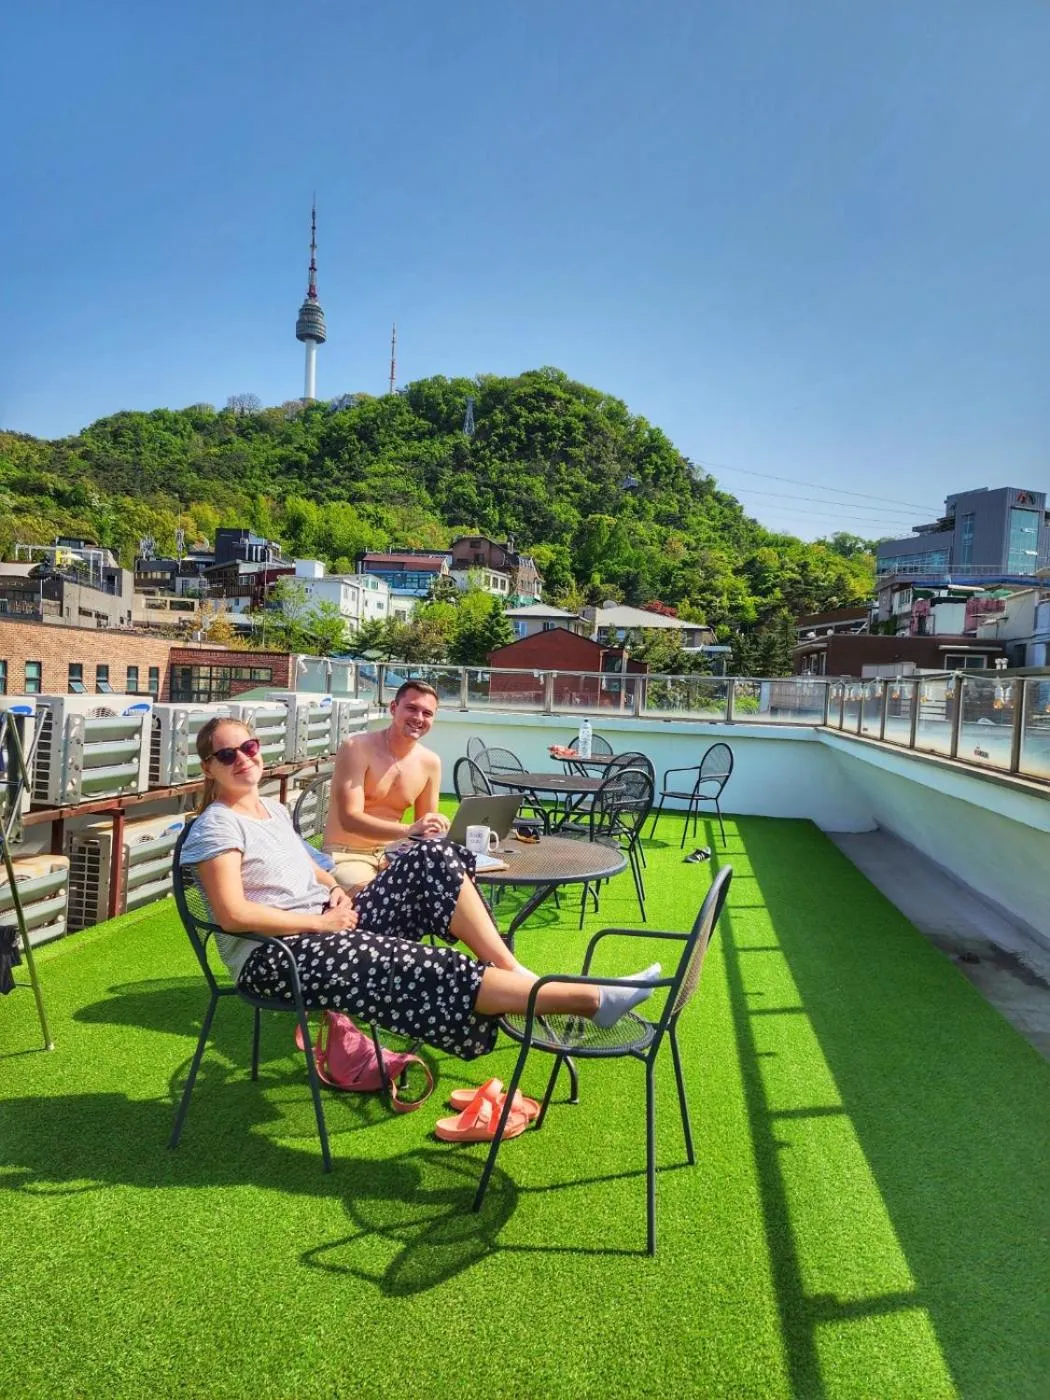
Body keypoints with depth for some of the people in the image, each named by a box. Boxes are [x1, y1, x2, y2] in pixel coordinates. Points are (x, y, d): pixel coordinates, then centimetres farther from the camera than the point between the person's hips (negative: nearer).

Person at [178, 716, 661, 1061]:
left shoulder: (273, 809, 16)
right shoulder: (217, 827, -9)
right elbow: (232, 914, -20)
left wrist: (335, 888, 5)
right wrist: (321, 921, -16)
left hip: (327, 925, 9)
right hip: (274, 957, -8)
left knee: (433, 858, -10)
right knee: (426, 969, -26)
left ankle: (515, 973, -15)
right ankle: (591, 1000, -26)